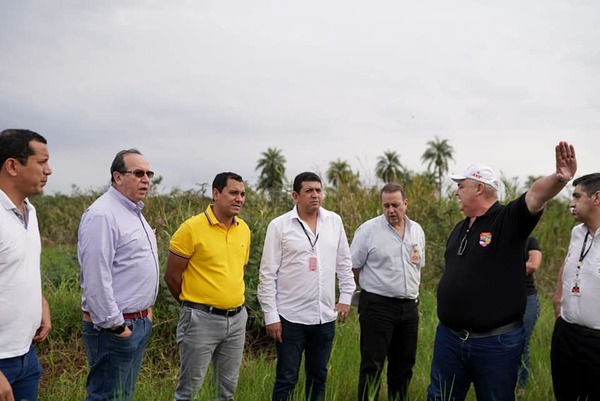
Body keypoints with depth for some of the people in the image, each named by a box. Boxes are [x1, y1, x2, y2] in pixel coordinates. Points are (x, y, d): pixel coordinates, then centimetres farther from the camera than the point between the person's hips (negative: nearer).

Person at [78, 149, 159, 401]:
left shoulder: (133, 212, 13)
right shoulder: (102, 215, -18)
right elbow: (95, 279, -23)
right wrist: (114, 326, -19)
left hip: (139, 322, 9)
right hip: (115, 327, -9)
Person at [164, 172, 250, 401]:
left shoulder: (244, 229, 5)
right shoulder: (191, 228, -13)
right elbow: (172, 276, -7)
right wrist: (193, 304, 4)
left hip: (237, 318, 6)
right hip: (202, 319, -5)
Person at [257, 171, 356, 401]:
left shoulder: (334, 221, 3)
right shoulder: (279, 225, -8)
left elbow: (344, 263, 13)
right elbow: (268, 274, -7)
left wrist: (346, 297, 8)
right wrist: (271, 315, -9)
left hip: (325, 316, 4)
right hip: (291, 317, -4)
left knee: (318, 377, 16)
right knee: (286, 380, 5)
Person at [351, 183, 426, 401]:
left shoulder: (417, 230, 7)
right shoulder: (368, 229, -9)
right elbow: (353, 267, -4)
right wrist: (374, 288, 5)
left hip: (409, 306, 6)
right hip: (377, 306, -5)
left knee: (404, 364, 15)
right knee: (372, 365, -2)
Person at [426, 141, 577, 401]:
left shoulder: (508, 220, -9)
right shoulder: (460, 229, 11)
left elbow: (537, 194, -28)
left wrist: (561, 178, -47)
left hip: (496, 342, -6)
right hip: (449, 337, 6)